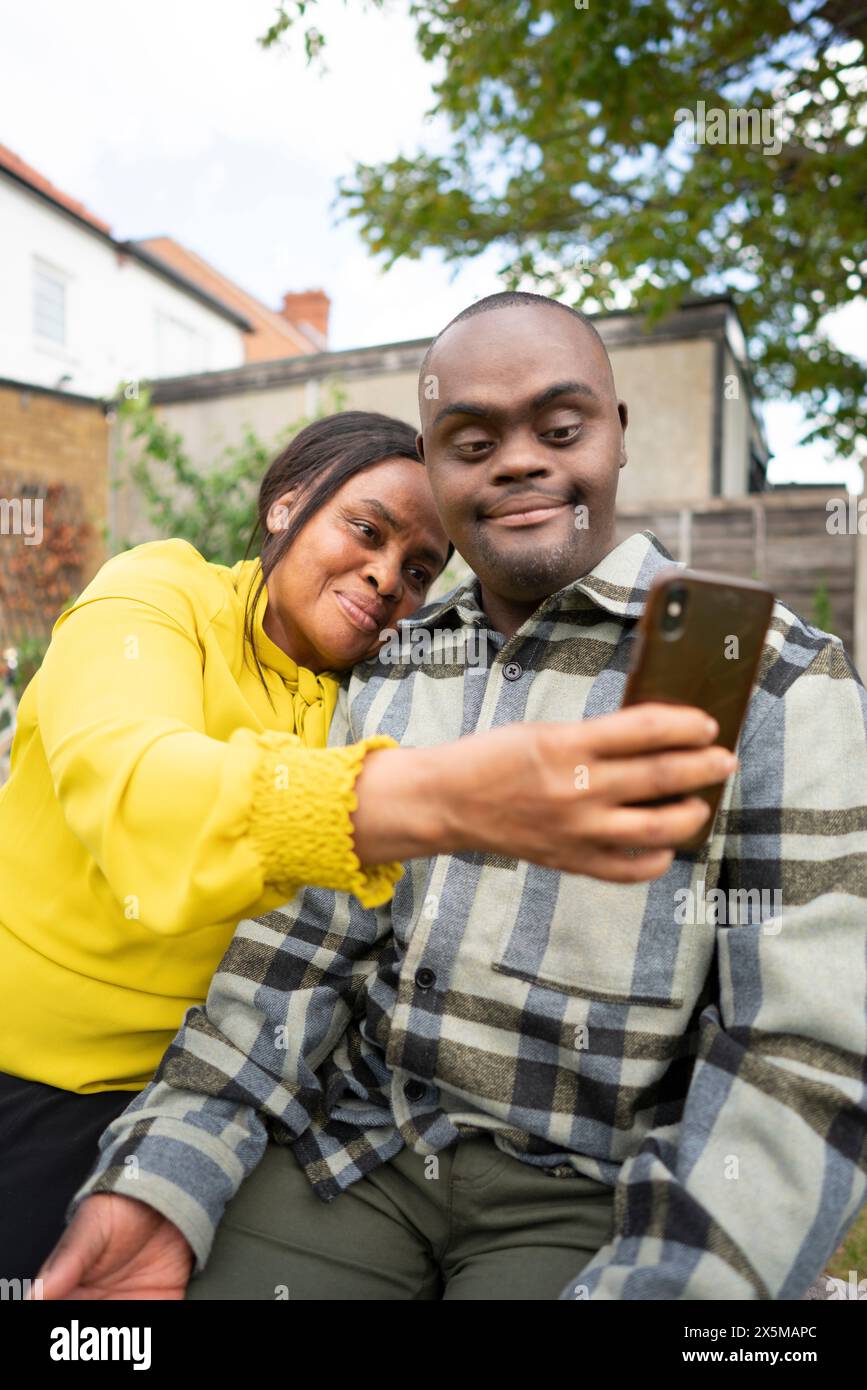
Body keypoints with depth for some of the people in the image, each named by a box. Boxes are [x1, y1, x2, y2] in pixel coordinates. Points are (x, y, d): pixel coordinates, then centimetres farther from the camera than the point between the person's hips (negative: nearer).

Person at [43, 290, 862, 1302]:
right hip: (353, 1147, 4)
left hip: (599, 1194, -3)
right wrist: (164, 1180, -6)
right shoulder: (389, 669, 5)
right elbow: (301, 944, 3)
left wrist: (658, 1281, -23)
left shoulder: (774, 679, -10)